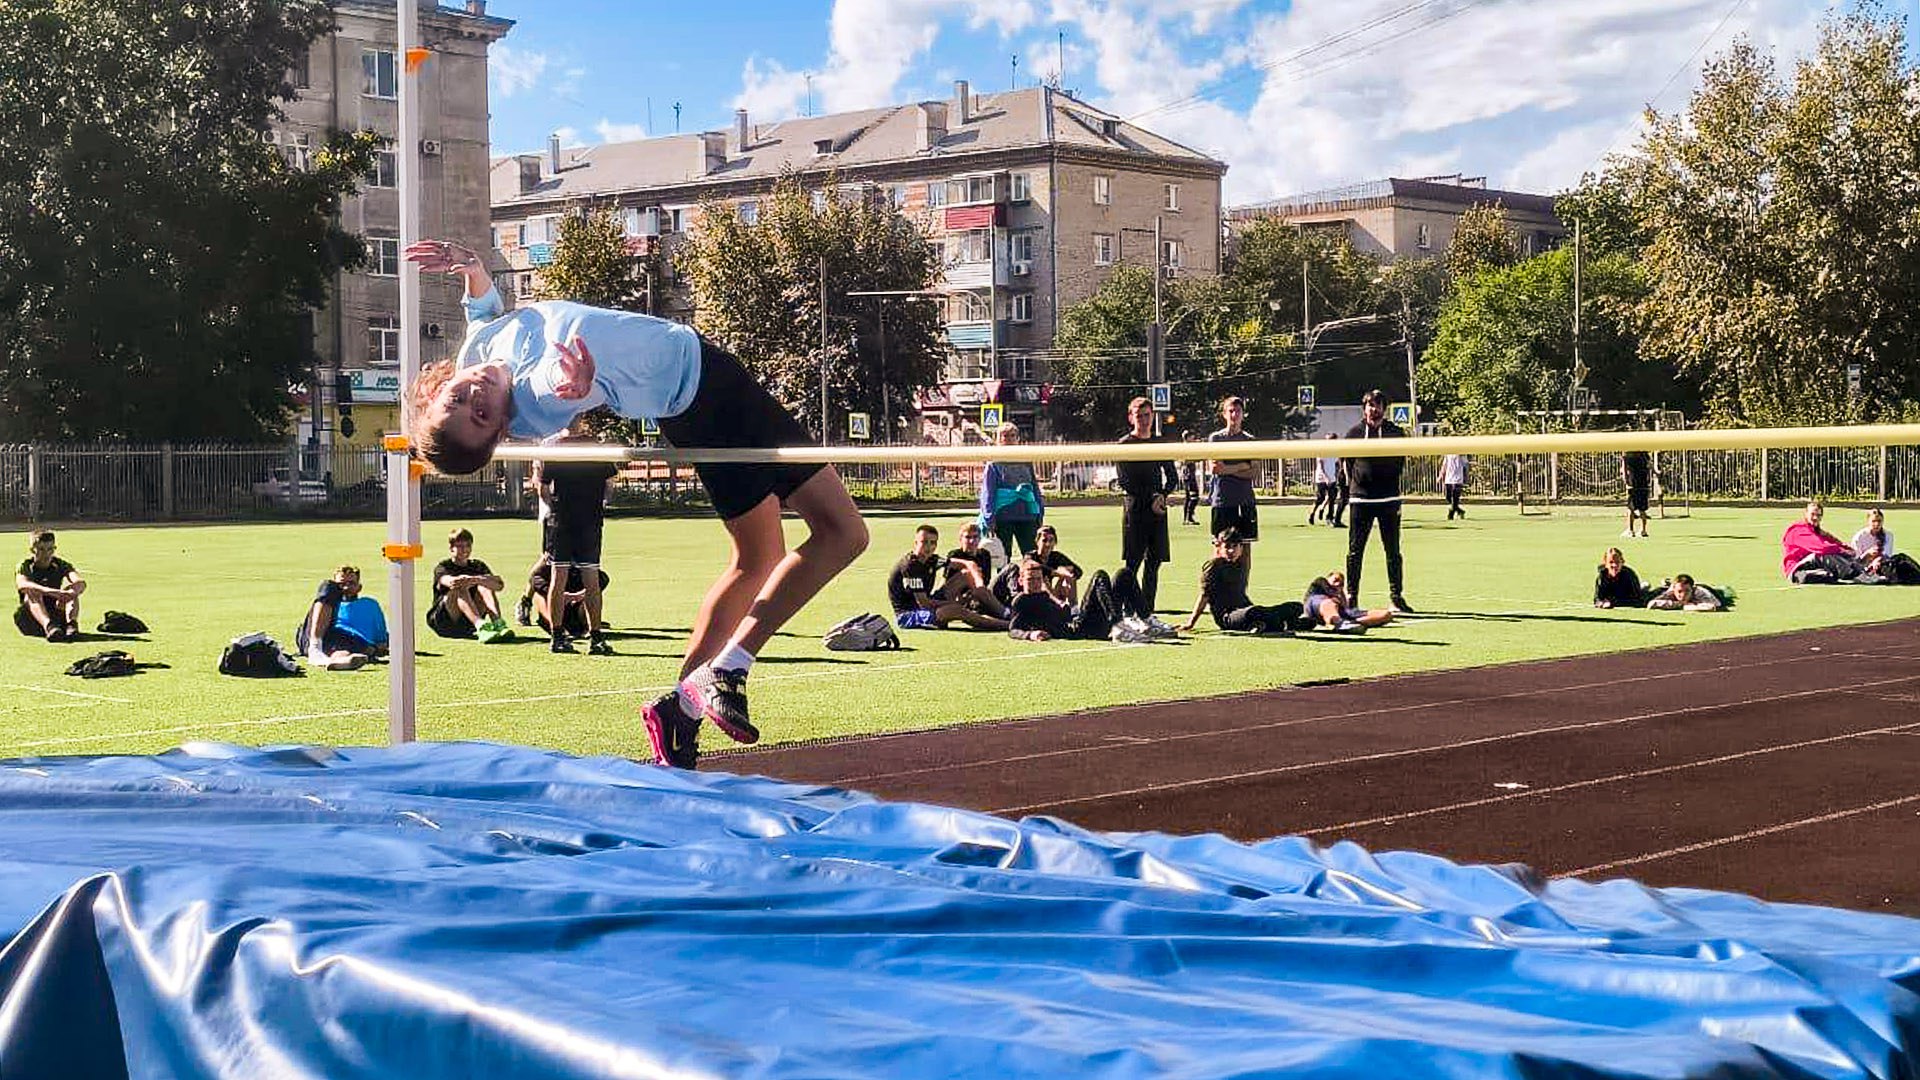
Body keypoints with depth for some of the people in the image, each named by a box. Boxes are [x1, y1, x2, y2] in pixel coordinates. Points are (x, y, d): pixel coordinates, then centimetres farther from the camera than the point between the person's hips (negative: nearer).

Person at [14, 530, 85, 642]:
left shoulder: (60, 565, 5)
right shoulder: (25, 566, -2)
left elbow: (81, 583, -15)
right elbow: (22, 585, -27)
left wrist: (67, 595, -39)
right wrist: (50, 592, -45)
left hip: (57, 618, 2)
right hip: (30, 623, -2)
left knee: (72, 588, -17)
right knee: (32, 592, -29)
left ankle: (72, 623, -43)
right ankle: (49, 626, -57)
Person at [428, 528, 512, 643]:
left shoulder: (477, 566, 11)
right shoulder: (443, 566, 2)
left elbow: (499, 585, -10)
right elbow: (446, 580, -26)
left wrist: (478, 580, -31)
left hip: (469, 624, 3)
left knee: (484, 586, -17)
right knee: (460, 588, -28)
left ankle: (498, 624, -41)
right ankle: (481, 627, -54)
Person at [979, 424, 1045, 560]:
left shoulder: (1026, 462, 13)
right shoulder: (994, 464, 1)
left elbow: (1035, 488, 18)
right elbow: (987, 493, -2)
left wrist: (1040, 515, 13)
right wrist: (989, 520, -10)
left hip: (1026, 515, 3)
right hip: (1003, 517, -3)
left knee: (1032, 555, -3)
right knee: (1004, 557, 4)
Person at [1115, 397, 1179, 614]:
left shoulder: (1160, 443, 15)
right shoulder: (1125, 444, 0)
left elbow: (1173, 477, 15)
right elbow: (1126, 482, -6)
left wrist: (1162, 495, -5)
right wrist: (1151, 499, -12)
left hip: (1158, 509, 5)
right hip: (1134, 508, -5)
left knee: (1154, 562, 4)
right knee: (1132, 564, -8)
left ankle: (1148, 612, 7)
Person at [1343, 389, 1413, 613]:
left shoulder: (1394, 432, 5)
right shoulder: (1354, 432, 4)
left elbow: (1401, 461, 11)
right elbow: (1347, 461, 10)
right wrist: (1353, 483, 5)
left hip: (1389, 499, 1)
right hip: (1360, 498, -1)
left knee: (1393, 551, 4)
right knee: (1355, 550, 1)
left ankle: (1396, 597, 11)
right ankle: (1351, 597, 8)